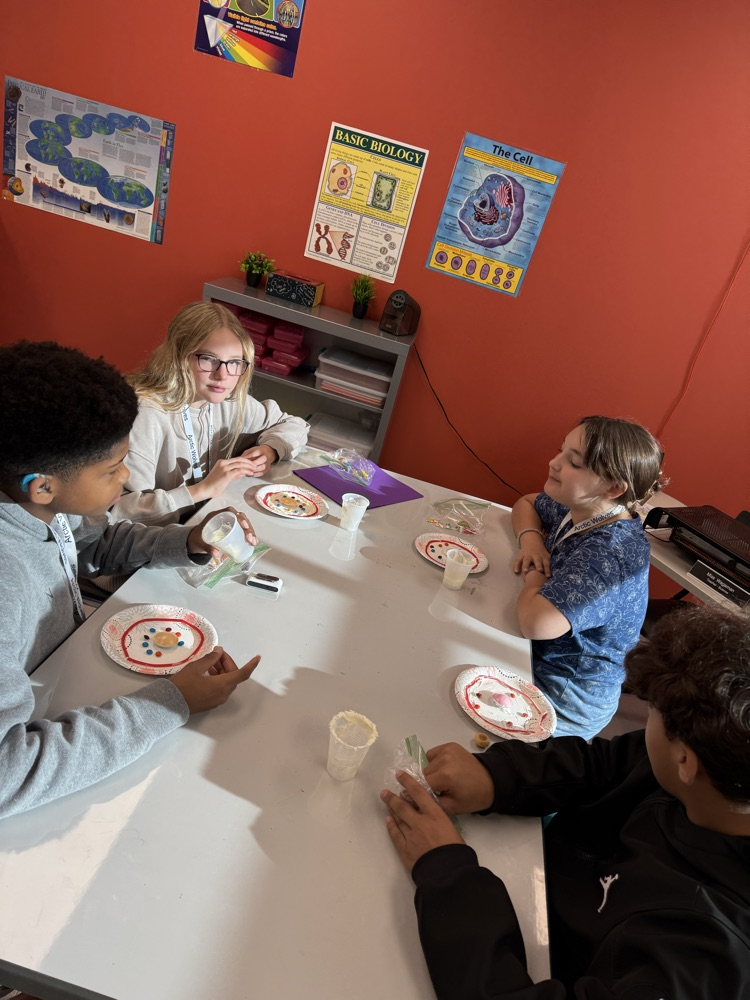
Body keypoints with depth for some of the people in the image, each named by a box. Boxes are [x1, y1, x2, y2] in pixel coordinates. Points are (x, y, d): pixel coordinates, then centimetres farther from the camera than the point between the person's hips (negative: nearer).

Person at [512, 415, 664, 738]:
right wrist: (531, 539, -8)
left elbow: (536, 623, -43)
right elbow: (526, 503, 14)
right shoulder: (582, 509, -6)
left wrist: (533, 575, -21)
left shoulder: (610, 553, -32)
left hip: (565, 700, -8)